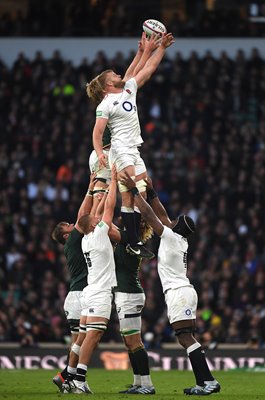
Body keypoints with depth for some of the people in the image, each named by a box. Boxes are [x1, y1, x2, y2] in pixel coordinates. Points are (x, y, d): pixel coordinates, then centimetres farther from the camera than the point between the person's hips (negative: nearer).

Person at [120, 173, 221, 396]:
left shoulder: (171, 237, -8)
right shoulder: (182, 241, 14)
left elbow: (149, 215, -9)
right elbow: (163, 215, 25)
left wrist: (134, 190, -3)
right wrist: (151, 191, 28)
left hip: (178, 292, -9)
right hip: (184, 292, 9)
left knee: (186, 337, -14)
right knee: (187, 339, 8)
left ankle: (208, 380, -21)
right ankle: (203, 383, 4)